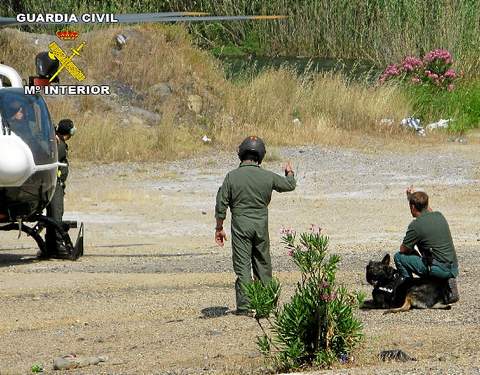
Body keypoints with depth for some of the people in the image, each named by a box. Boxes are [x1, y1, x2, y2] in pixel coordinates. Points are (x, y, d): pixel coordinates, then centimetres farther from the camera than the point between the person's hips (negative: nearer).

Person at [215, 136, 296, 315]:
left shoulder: (232, 176, -7)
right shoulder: (268, 176, -1)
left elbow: (221, 205, -6)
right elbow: (290, 185, 16)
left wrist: (219, 228, 4)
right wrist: (290, 173, 39)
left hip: (240, 226, -2)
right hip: (261, 226, 2)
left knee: (242, 266, -1)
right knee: (262, 263, 15)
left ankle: (244, 306, -6)